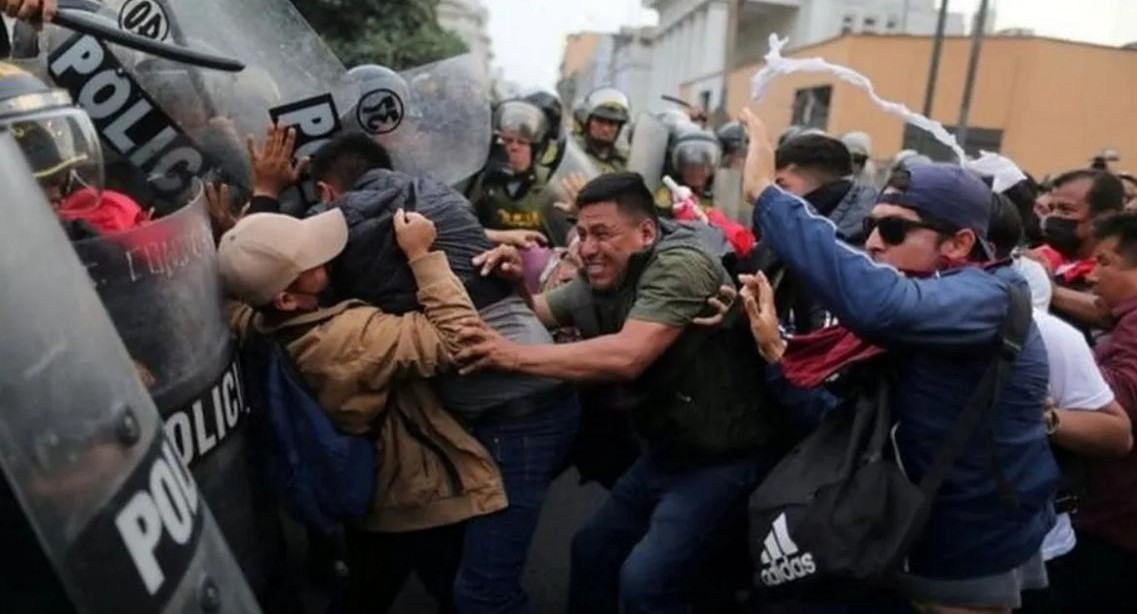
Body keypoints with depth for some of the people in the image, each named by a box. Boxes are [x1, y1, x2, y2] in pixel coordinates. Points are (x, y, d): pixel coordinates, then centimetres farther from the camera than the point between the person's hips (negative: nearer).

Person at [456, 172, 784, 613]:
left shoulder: (680, 265, -24)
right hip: (666, 448, 9)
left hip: (719, 455, -8)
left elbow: (627, 356, -36)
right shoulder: (599, 278, 2)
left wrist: (514, 356, -36)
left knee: (643, 578, -18)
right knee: (591, 548, 16)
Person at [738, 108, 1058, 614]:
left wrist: (767, 192, -41)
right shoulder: (894, 325, 3)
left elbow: (876, 301, -44)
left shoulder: (984, 298, -23)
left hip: (971, 562, -7)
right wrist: (777, 354, -15)